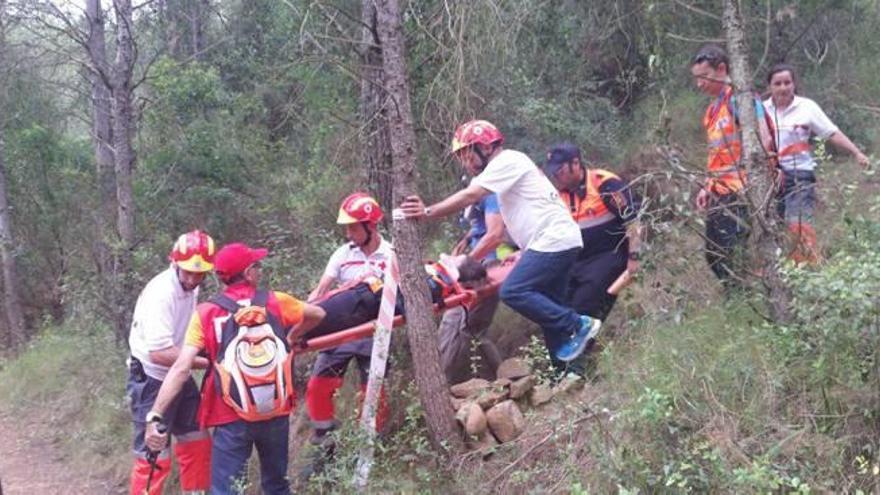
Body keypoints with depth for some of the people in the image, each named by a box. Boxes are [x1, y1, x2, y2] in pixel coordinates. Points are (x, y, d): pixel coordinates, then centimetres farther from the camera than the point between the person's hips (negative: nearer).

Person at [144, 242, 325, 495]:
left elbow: (181, 368, -14)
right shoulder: (276, 302, -1)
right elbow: (318, 315, 16)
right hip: (276, 413, 2)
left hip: (232, 420, -2)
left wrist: (155, 416, -14)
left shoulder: (206, 313, -6)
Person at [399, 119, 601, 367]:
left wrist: (427, 212, -20)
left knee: (513, 292, -17)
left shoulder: (507, 161, -9)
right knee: (549, 306, 10)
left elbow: (470, 196, -20)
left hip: (553, 240, -10)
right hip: (561, 242, 10)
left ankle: (578, 325, -11)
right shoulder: (504, 166, 21)